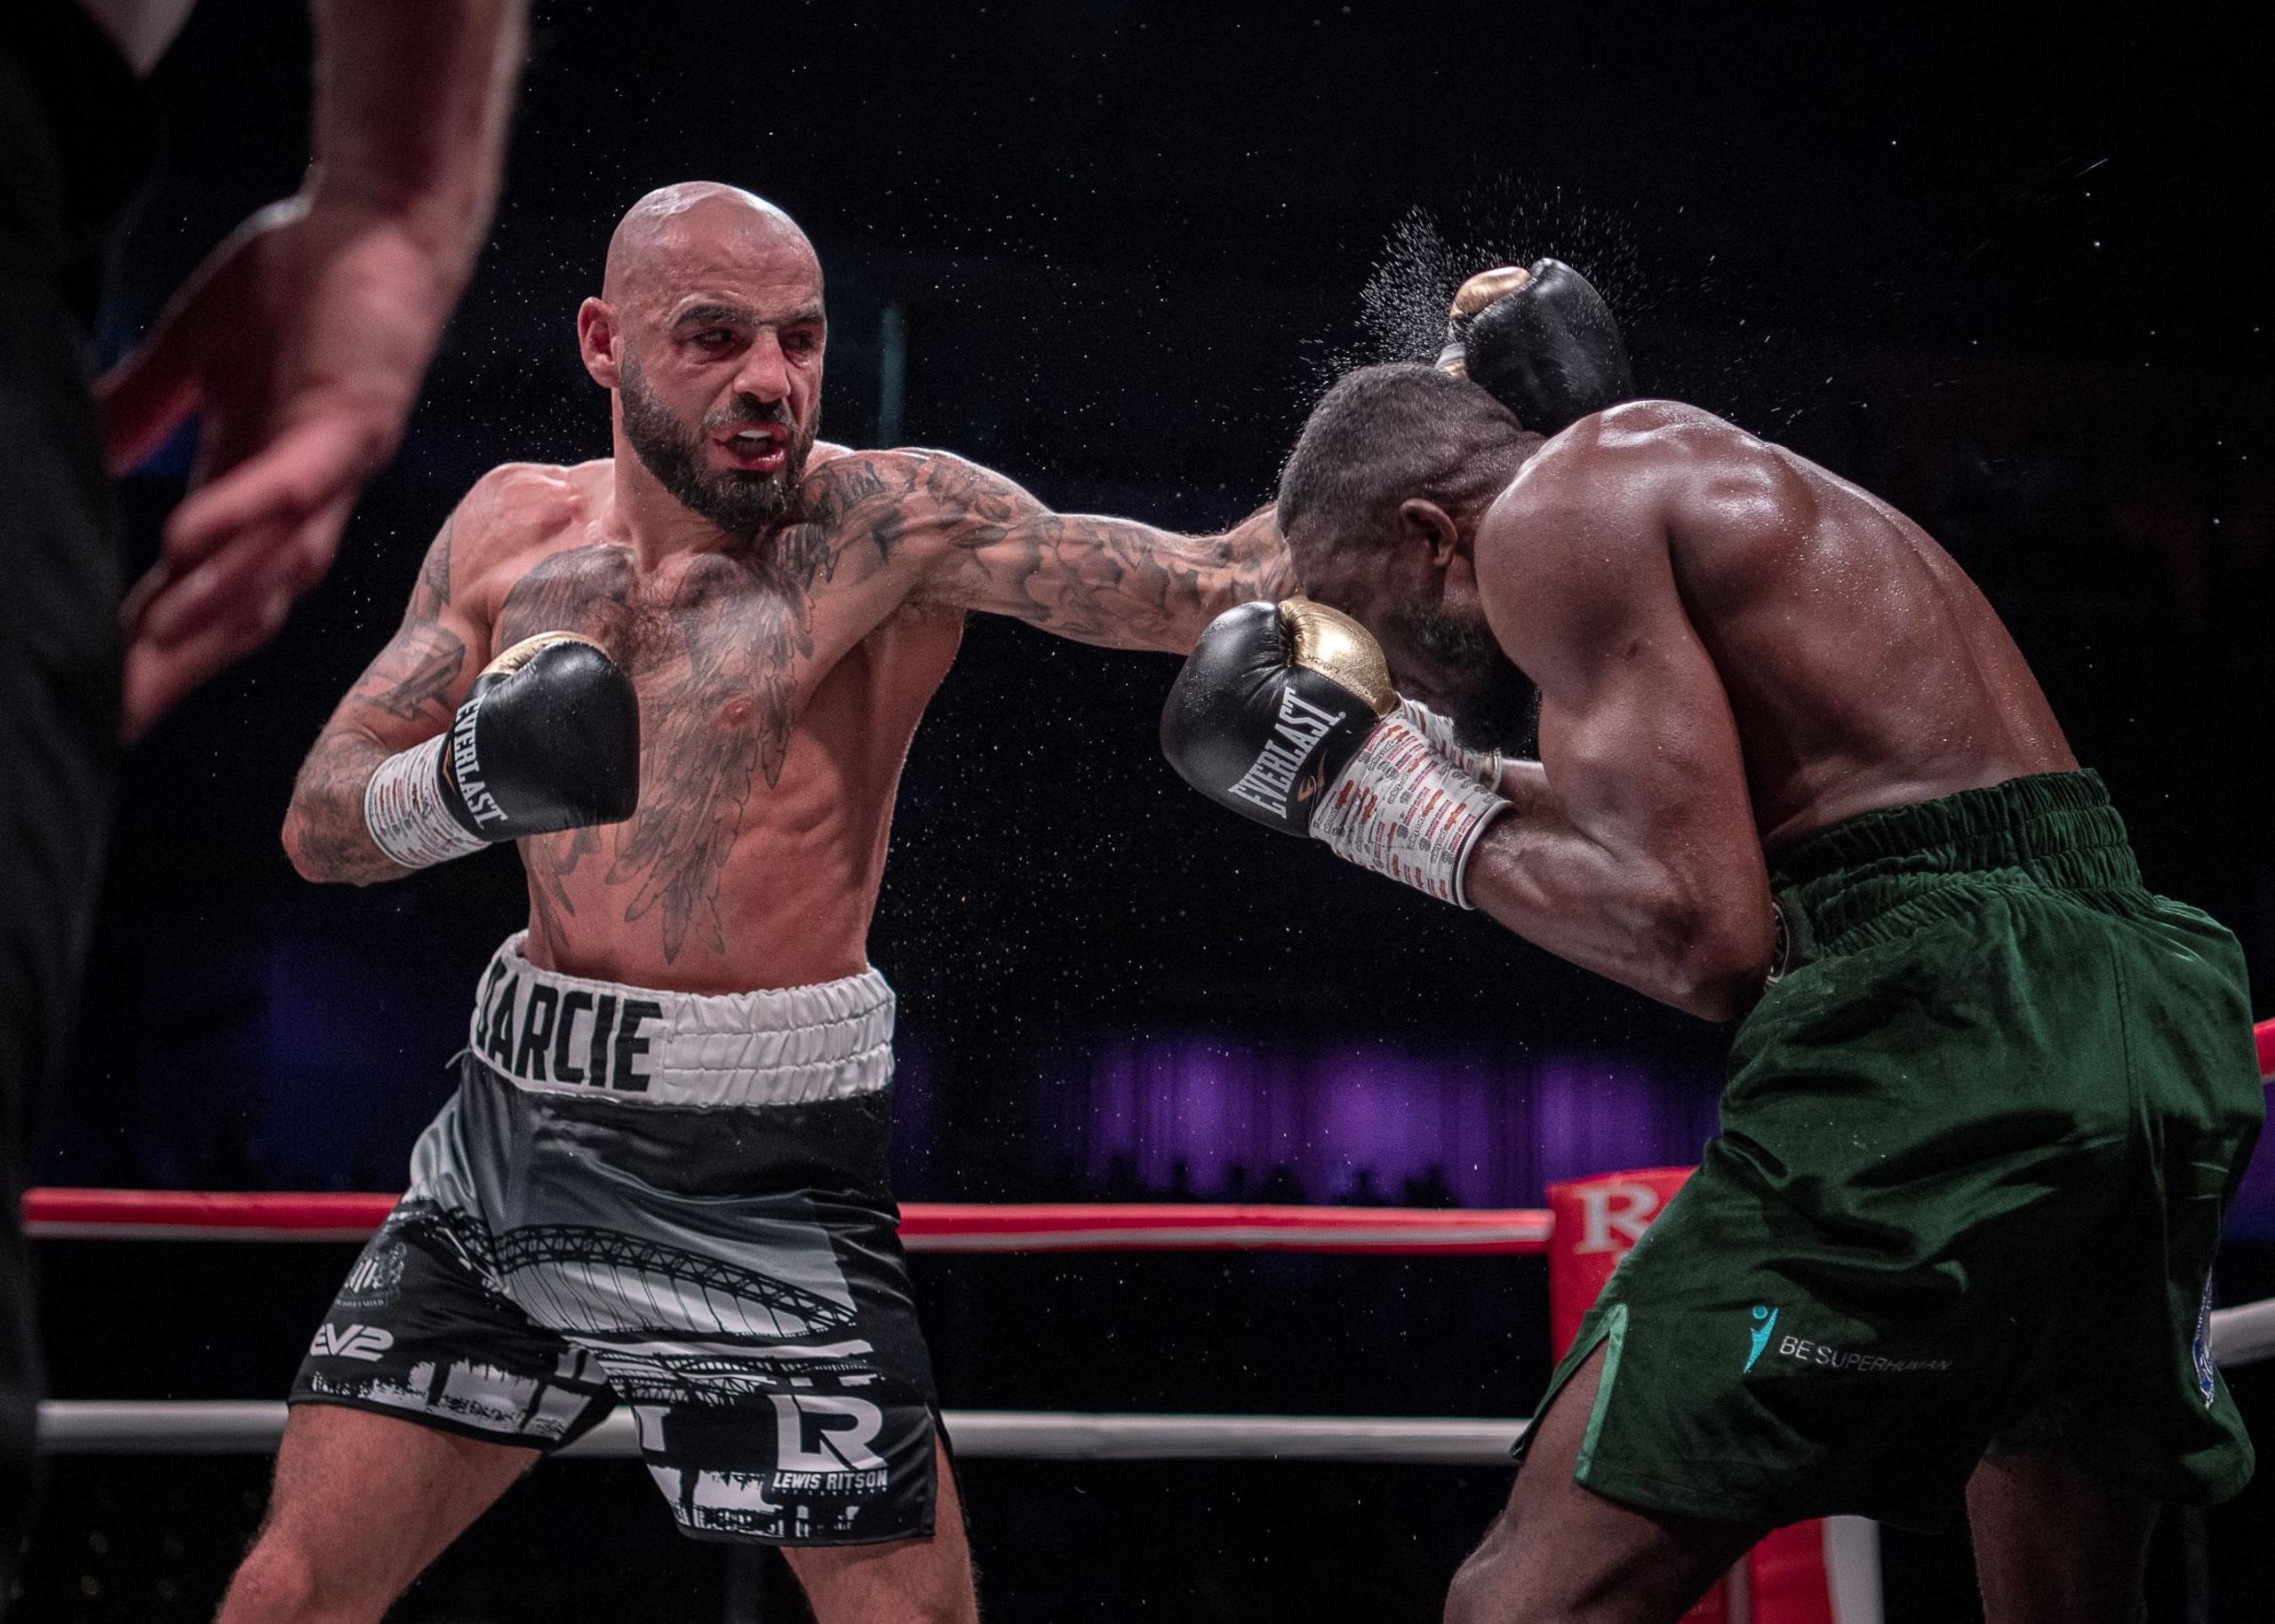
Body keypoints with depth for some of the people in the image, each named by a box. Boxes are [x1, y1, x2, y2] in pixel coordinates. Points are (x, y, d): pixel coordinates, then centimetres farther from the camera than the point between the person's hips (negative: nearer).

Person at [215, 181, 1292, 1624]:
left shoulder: (892, 523, -12)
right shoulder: (516, 528, 4)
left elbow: (1213, 588, -19)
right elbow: (321, 825, 3)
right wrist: (472, 781, -18)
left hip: (754, 1176, -4)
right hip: (508, 1136, 5)